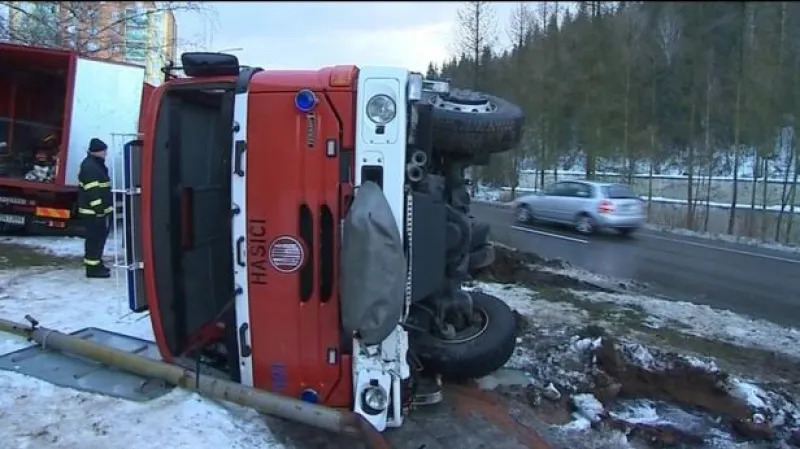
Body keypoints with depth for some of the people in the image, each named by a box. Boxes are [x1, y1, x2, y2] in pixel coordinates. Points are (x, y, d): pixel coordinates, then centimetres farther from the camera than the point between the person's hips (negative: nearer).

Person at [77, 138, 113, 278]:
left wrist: (102, 208, 27)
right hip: (93, 211, -11)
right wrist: (98, 209, -25)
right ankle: (92, 268, -2)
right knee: (94, 238, -7)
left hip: (99, 209, 11)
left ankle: (97, 264, 28)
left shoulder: (96, 164, 17)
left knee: (99, 236, 18)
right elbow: (92, 191, -23)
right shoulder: (90, 167, -17)